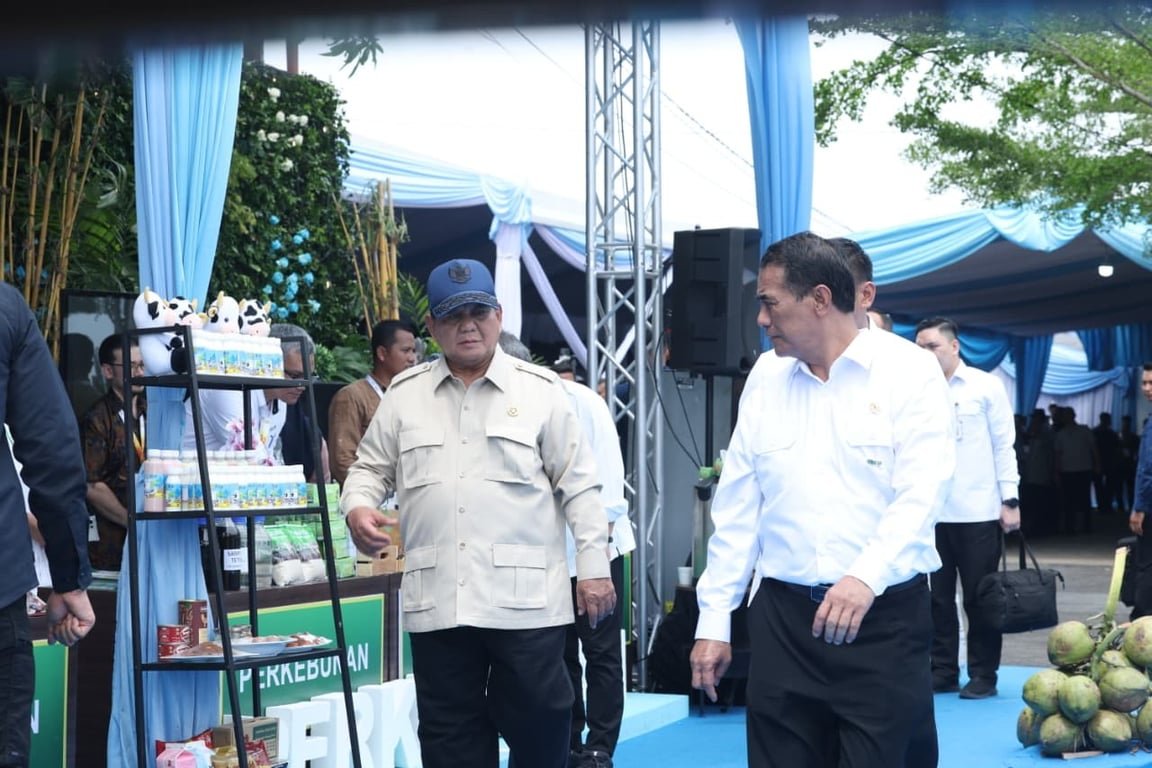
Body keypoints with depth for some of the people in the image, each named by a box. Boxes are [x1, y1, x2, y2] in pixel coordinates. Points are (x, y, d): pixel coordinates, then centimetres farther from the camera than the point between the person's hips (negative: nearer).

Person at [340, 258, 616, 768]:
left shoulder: (540, 390, 3)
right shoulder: (404, 394, 10)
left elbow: (578, 485, 3)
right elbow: (370, 467, 16)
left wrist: (594, 567, -1)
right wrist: (358, 507, -6)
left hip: (526, 598, -2)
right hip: (437, 600, 3)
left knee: (538, 721, 2)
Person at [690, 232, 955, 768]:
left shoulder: (908, 371, -3)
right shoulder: (766, 376, 11)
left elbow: (920, 496, -13)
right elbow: (737, 506, 11)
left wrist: (865, 578, -29)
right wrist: (714, 620, 6)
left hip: (883, 618, -4)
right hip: (782, 618, 4)